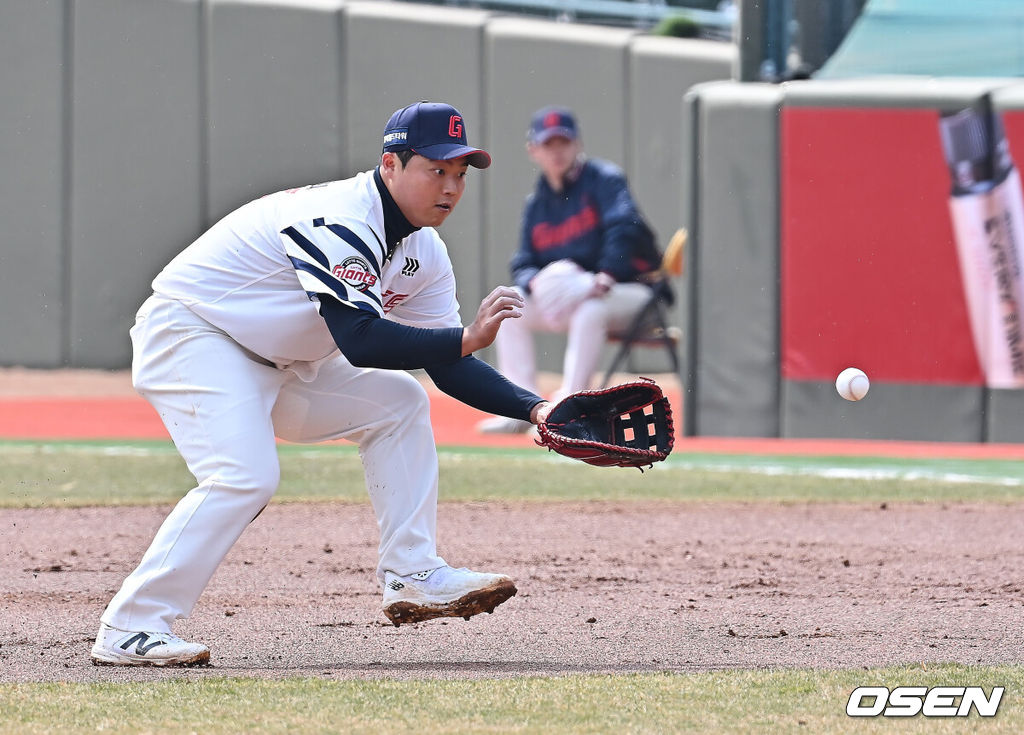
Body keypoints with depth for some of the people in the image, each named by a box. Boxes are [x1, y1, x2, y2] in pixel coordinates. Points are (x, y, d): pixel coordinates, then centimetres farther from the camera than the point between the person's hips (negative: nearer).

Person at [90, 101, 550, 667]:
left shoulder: (424, 253, 2)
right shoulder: (339, 223, -27)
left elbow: (446, 367, 4)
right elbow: (360, 341, -37)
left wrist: (534, 409, -9)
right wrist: (467, 338, -39)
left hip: (276, 365, 10)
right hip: (188, 339, -10)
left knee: (397, 402, 5)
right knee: (245, 475, -27)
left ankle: (411, 578, 3)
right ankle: (130, 628, -24)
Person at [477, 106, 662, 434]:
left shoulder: (604, 179, -9)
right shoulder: (537, 204, 9)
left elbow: (624, 226, -25)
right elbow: (523, 264, 5)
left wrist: (606, 276, -40)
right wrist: (534, 282, -21)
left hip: (631, 291, -7)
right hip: (571, 297, 7)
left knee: (588, 311, -37)